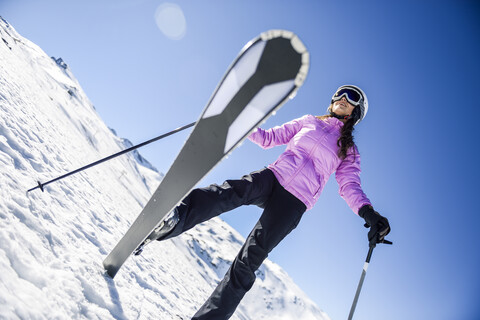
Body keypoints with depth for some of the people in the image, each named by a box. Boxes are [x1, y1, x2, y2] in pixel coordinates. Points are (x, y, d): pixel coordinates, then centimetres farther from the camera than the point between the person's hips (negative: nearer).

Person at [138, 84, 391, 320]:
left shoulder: (349, 151, 18)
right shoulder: (308, 122, 23)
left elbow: (350, 187, 8)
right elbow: (269, 138, 23)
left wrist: (368, 213, -11)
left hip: (294, 202, -2)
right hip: (272, 177, 2)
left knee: (248, 261, -15)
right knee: (227, 193, -33)